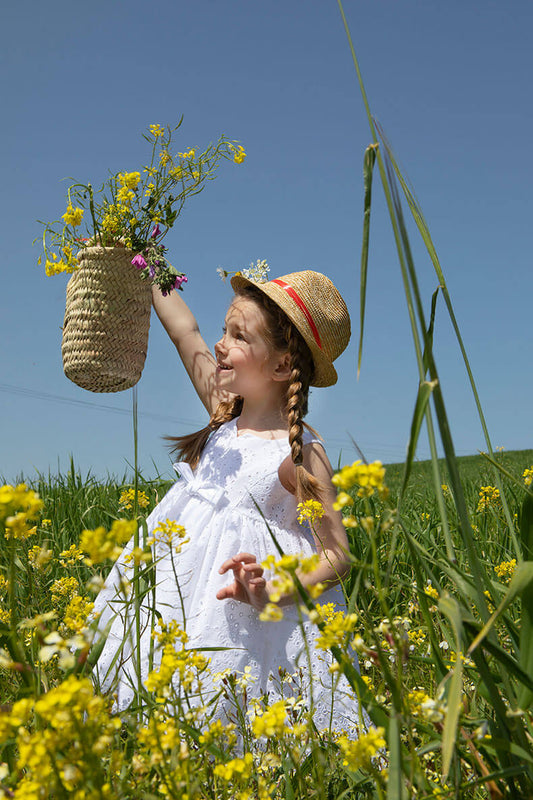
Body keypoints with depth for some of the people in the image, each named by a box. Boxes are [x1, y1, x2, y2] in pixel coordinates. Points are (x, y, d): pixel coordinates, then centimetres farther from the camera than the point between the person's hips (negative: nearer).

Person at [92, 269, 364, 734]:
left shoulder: (301, 453, -15)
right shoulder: (226, 418, 3)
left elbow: (337, 557, -14)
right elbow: (184, 330, 12)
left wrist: (273, 593, -29)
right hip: (184, 590, 6)